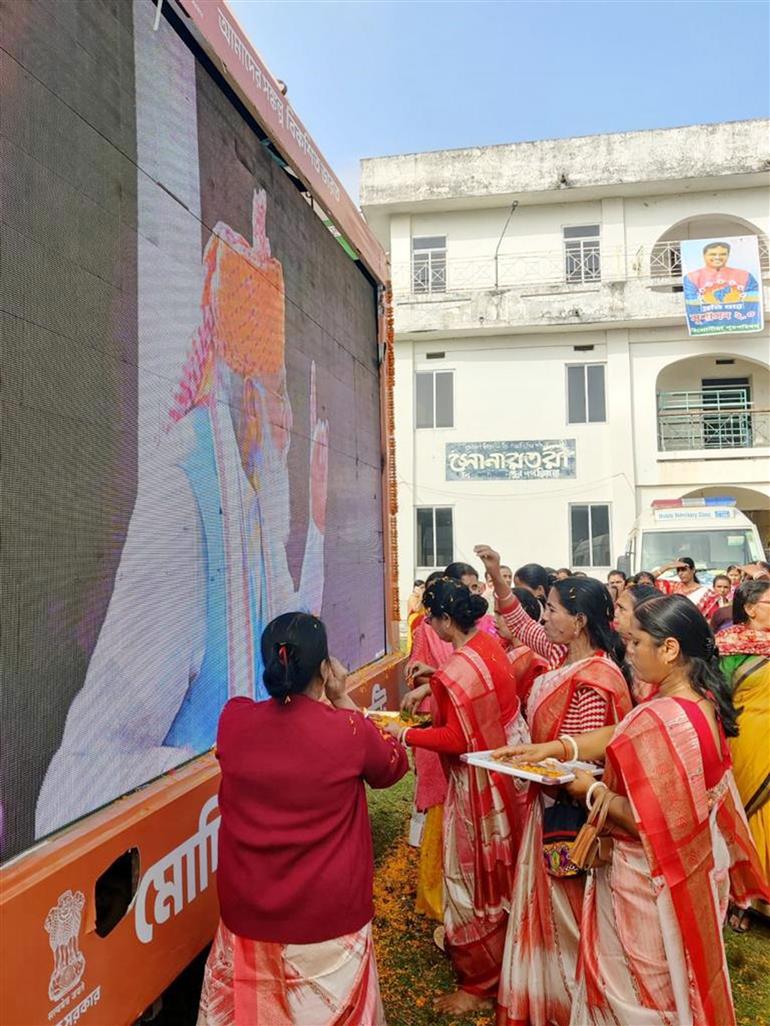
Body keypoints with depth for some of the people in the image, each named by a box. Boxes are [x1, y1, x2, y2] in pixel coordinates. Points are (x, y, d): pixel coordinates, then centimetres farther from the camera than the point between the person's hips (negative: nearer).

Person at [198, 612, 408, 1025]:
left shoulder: (233, 719, -13)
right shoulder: (349, 730, -21)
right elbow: (393, 767, 1)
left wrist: (331, 708, 5)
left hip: (248, 912, 3)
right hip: (328, 916, -2)